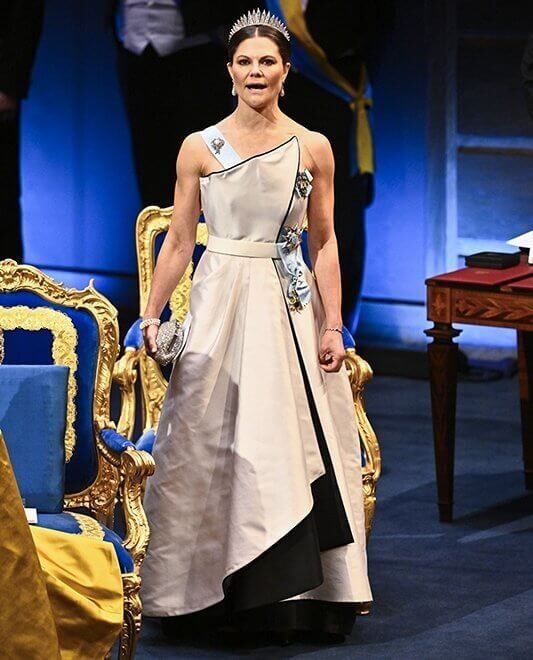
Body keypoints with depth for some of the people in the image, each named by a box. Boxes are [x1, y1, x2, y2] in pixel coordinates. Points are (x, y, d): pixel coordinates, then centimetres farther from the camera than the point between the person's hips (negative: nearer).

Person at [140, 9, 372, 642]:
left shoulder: (313, 148, 3)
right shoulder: (199, 148, 2)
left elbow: (324, 241, 5)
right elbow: (178, 241, 5)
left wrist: (332, 325, 0)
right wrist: (150, 317, 1)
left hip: (290, 304, 0)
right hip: (220, 300, 0)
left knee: (292, 443, 0)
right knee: (209, 445, 1)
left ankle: (296, 588, 8)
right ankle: (210, 590, 10)